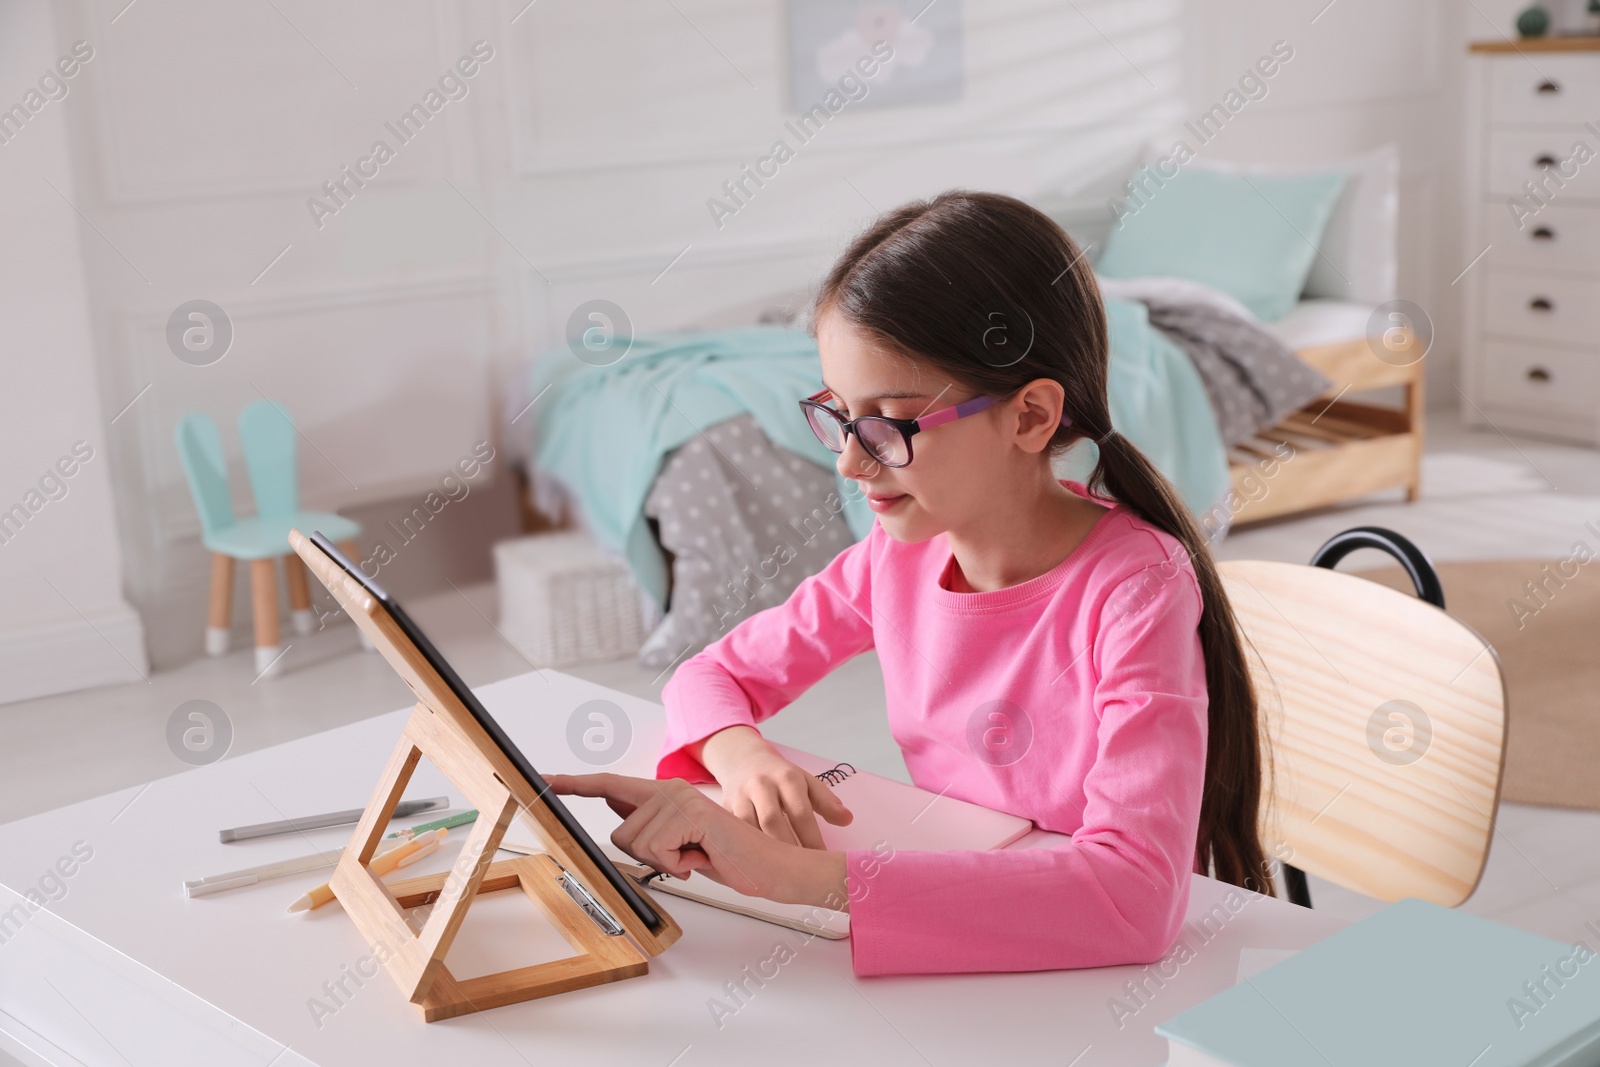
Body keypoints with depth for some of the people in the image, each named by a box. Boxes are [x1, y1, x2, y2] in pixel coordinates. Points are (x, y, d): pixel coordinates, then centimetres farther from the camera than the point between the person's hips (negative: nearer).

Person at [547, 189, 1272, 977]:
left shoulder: (1133, 587, -20)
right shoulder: (900, 556, -3)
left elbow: (1135, 898, -33)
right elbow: (711, 676, 9)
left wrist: (795, 873, -38)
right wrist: (739, 755, -15)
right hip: (949, 944, 5)